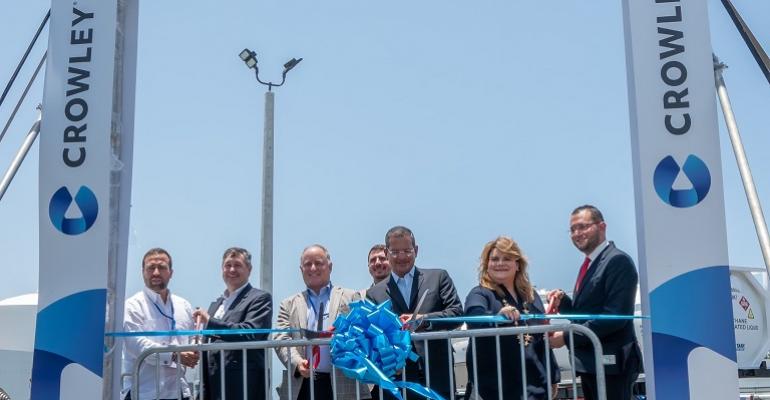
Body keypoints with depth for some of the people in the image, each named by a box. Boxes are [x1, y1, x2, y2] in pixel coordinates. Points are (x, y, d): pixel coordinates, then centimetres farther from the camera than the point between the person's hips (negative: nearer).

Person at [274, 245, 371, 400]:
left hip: (342, 386, -1)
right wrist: (297, 362, -16)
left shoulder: (350, 298, 13)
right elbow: (282, 339, 4)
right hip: (301, 387, 2)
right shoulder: (289, 304, 17)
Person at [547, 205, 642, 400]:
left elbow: (614, 317, -20)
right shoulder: (590, 264, 18)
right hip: (590, 363, 9)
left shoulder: (618, 261, -11)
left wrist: (567, 337, -18)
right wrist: (563, 301, 1)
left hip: (610, 364, -9)